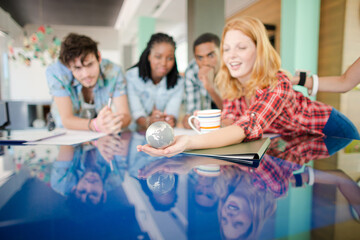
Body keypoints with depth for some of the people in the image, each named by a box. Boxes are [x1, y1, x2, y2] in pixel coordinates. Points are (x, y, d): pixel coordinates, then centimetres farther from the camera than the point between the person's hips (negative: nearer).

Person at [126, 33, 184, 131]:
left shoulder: (178, 82, -3)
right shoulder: (131, 76, -9)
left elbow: (172, 112, -14)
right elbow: (136, 112, -17)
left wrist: (169, 121, -38)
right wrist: (148, 122, -39)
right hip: (136, 133, -3)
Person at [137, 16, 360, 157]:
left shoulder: (278, 85, -37)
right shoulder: (231, 85, -16)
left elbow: (248, 127, -52)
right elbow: (231, 123, -15)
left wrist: (190, 142, -66)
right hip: (292, 139, 5)